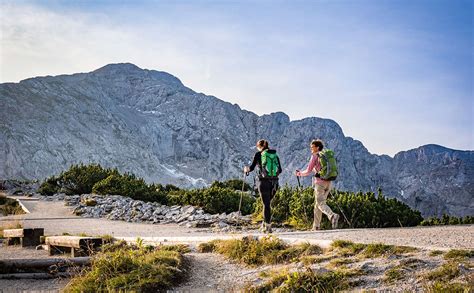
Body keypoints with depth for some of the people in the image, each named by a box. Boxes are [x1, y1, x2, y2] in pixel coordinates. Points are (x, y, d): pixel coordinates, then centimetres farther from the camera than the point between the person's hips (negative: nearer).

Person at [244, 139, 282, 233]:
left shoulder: (258, 154, 0)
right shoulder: (275, 155, 12)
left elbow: (252, 167, -4)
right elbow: (280, 170, 15)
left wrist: (246, 169, 17)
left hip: (263, 181, -4)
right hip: (274, 182, 4)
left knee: (266, 204, 1)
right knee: (267, 203, 19)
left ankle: (268, 226, -1)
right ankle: (265, 223, 19)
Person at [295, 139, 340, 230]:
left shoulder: (315, 156, -5)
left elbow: (308, 171, -5)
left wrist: (299, 173, 13)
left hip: (320, 182, -7)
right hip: (328, 182, 7)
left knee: (320, 204, -8)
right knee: (317, 203, 15)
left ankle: (332, 216, -36)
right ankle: (316, 226, 15)